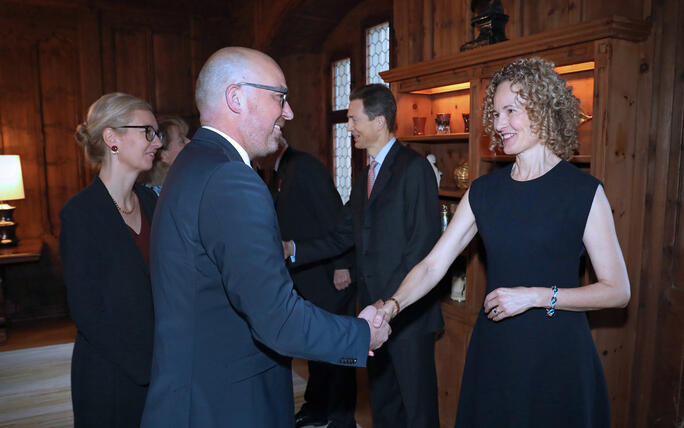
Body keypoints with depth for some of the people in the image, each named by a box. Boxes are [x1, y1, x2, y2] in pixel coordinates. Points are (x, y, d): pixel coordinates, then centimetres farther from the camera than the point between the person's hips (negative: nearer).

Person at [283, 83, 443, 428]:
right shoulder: (365, 177, 15)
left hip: (408, 311, -8)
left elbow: (423, 244, -17)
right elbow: (342, 237, 12)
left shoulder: (414, 168, -11)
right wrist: (292, 249, -1)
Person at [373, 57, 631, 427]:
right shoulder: (484, 191, 2)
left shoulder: (583, 191, -8)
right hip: (492, 351, 4)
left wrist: (536, 296, -17)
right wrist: (393, 305, -19)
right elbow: (433, 264, -3)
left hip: (557, 354, -3)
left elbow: (618, 291, -7)